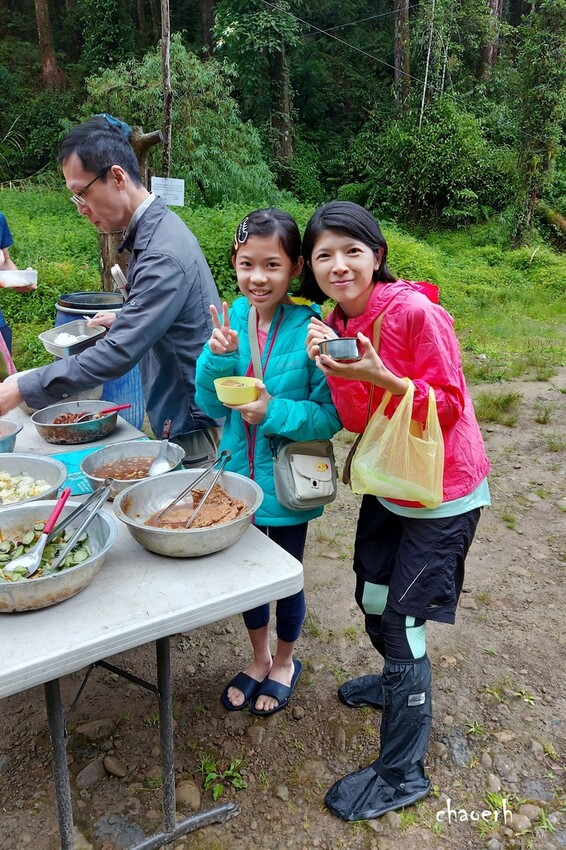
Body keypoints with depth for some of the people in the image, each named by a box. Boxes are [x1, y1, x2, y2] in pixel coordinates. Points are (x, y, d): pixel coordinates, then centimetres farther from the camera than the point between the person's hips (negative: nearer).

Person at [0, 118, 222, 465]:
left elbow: (119, 354, -27)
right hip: (179, 418, 9)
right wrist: (123, 319, 8)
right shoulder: (154, 231, 7)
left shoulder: (164, 254, -25)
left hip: (197, 426, -9)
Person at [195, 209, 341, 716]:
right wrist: (219, 357, -21)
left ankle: (285, 662, 47)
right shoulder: (231, 319, -6)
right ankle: (259, 659, 49)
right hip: (239, 476, 4)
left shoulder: (310, 327, -19)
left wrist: (274, 412, -29)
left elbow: (330, 416, -16)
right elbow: (210, 406, -5)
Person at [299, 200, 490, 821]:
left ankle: (402, 773, 22)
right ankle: (400, 680, 54)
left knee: (402, 621, 0)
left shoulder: (416, 312, -22)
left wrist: (382, 378, -33)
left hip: (441, 491, -7)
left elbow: (449, 407, -20)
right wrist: (335, 370, -24)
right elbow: (357, 422, -6)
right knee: (372, 601, 21)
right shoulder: (336, 323, -1)